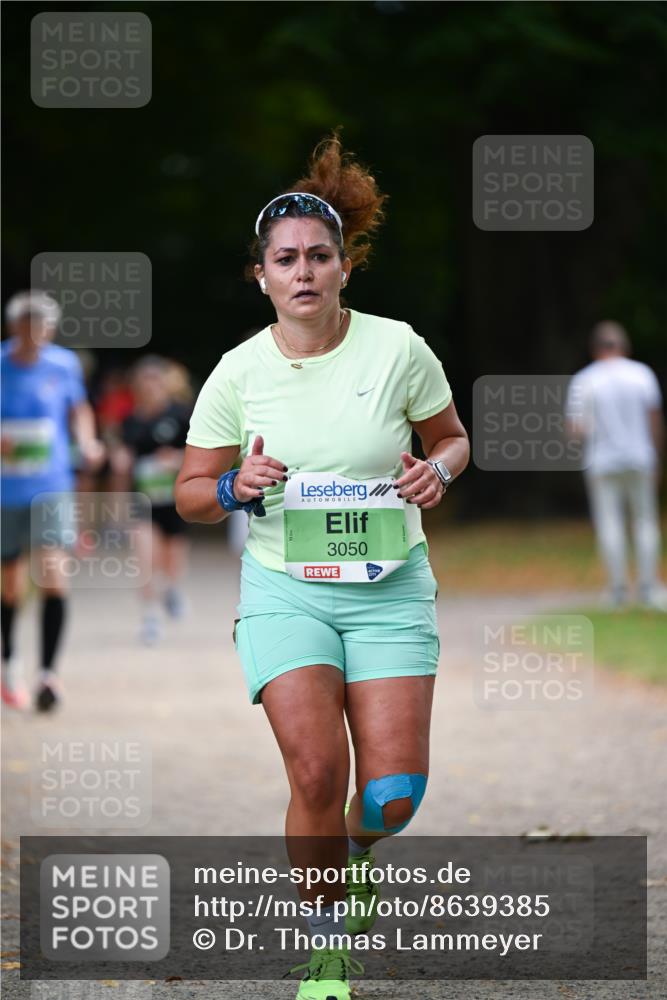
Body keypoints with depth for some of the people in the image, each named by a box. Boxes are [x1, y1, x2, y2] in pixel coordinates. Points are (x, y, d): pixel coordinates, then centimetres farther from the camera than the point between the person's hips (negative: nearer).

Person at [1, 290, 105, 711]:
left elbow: (79, 408, 17)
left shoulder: (64, 365, -1)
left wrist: (87, 442, -1)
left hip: (52, 489, 0)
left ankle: (49, 673, -14)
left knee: (54, 574, -17)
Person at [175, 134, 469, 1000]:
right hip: (285, 591, 0)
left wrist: (436, 472, -12)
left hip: (390, 586, 1)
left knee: (393, 795, -7)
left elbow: (452, 437, 10)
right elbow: (190, 495, 5)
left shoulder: (398, 348, -6)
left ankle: (352, 851, 32)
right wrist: (236, 488, -17)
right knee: (318, 775, -17)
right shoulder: (238, 374, -5)